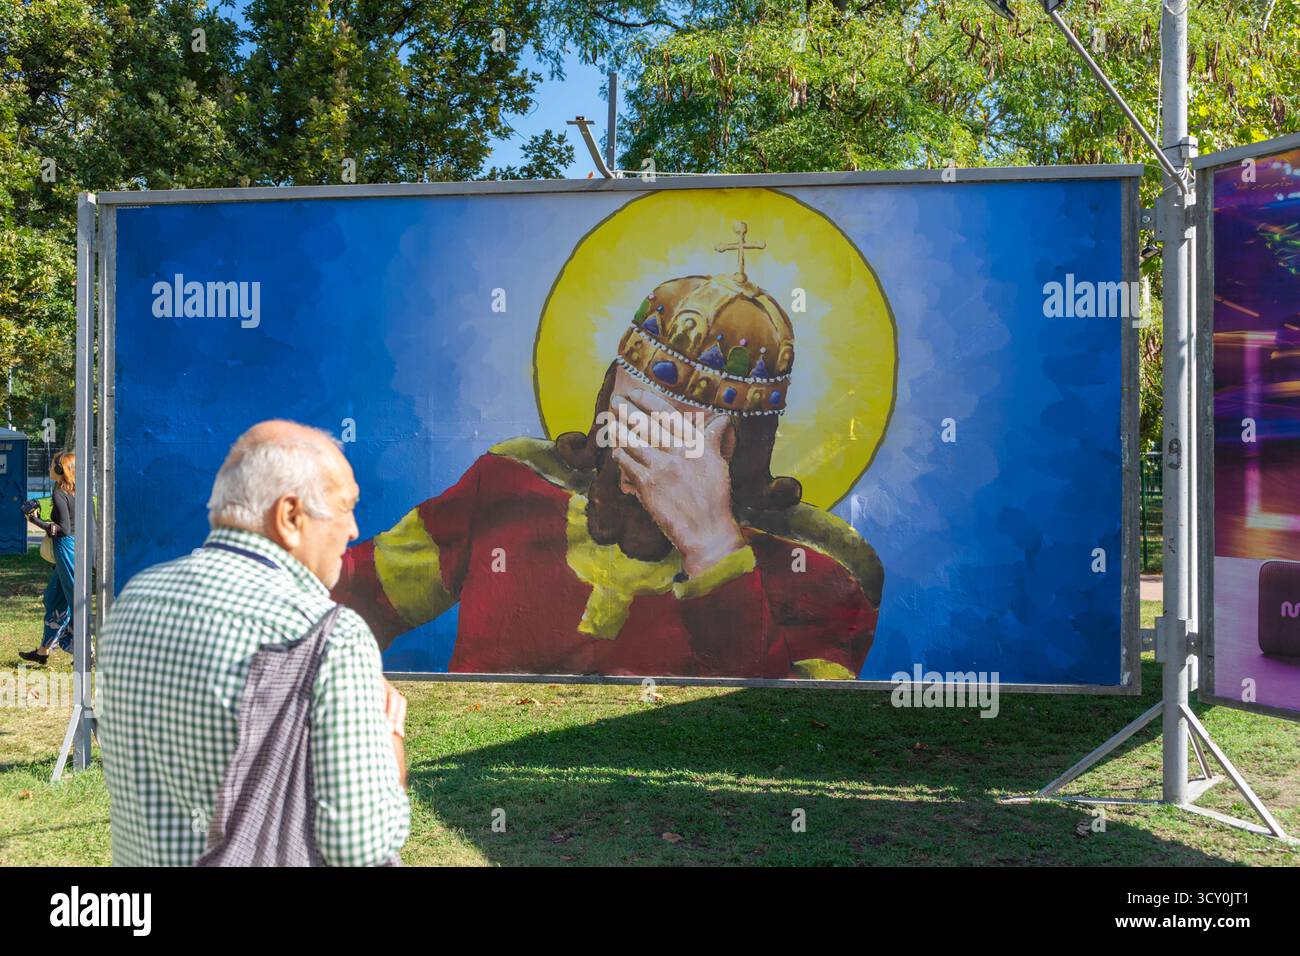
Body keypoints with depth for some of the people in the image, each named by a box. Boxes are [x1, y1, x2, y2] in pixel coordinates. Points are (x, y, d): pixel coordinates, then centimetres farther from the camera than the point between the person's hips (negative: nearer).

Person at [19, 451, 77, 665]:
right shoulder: (77, 492, 10)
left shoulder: (59, 494, -14)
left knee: (76, 601, -4)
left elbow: (65, 530, -18)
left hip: (67, 548, -9)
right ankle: (43, 651, 25)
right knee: (54, 599, 16)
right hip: (78, 546, 9)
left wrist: (37, 522, -11)